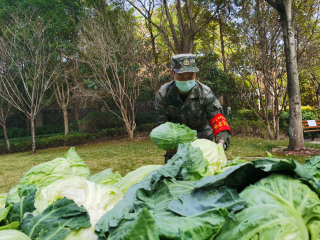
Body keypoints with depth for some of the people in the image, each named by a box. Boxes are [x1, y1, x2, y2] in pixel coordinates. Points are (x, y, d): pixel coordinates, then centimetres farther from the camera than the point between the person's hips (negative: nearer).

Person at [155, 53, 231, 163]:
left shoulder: (205, 93, -21)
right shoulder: (162, 94, -18)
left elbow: (218, 120, -27)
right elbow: (162, 123, -13)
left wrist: (221, 142, -45)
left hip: (201, 137, -1)